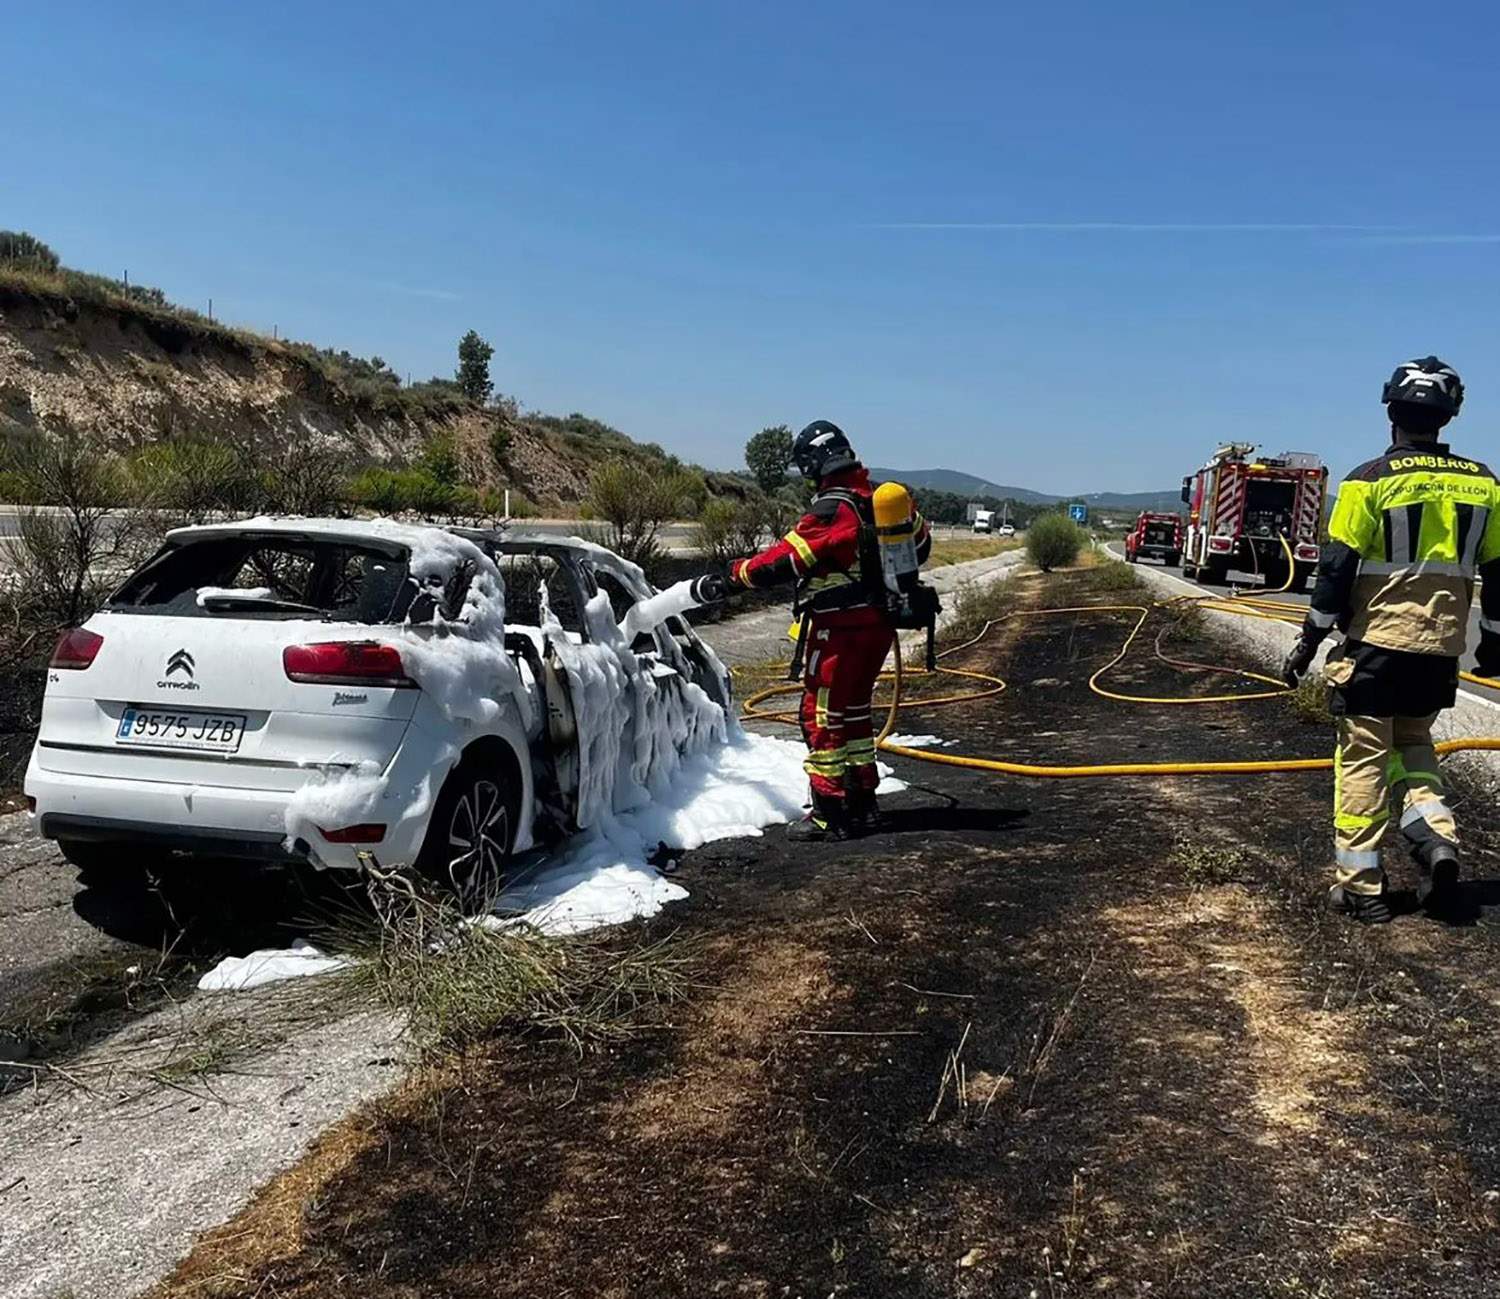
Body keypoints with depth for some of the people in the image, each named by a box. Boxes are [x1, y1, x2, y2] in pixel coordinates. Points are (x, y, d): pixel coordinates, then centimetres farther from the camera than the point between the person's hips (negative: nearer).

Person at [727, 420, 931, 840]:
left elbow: (784, 561, -18)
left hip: (841, 629, -9)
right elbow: (921, 542, 17)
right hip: (878, 625, 9)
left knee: (822, 716, -1)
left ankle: (830, 813, 2)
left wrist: (736, 572, -3)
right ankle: (862, 804, 26)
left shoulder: (831, 511, -19)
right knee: (853, 712, 19)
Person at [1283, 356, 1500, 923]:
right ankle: (1434, 832, 3)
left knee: (1364, 755, 3)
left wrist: (1309, 640, -3)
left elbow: (1337, 568, -11)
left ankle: (1358, 884, 6)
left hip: (1374, 643, -4)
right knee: (1413, 740, 24)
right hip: (1441, 649, 4)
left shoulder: (1371, 481, -10)